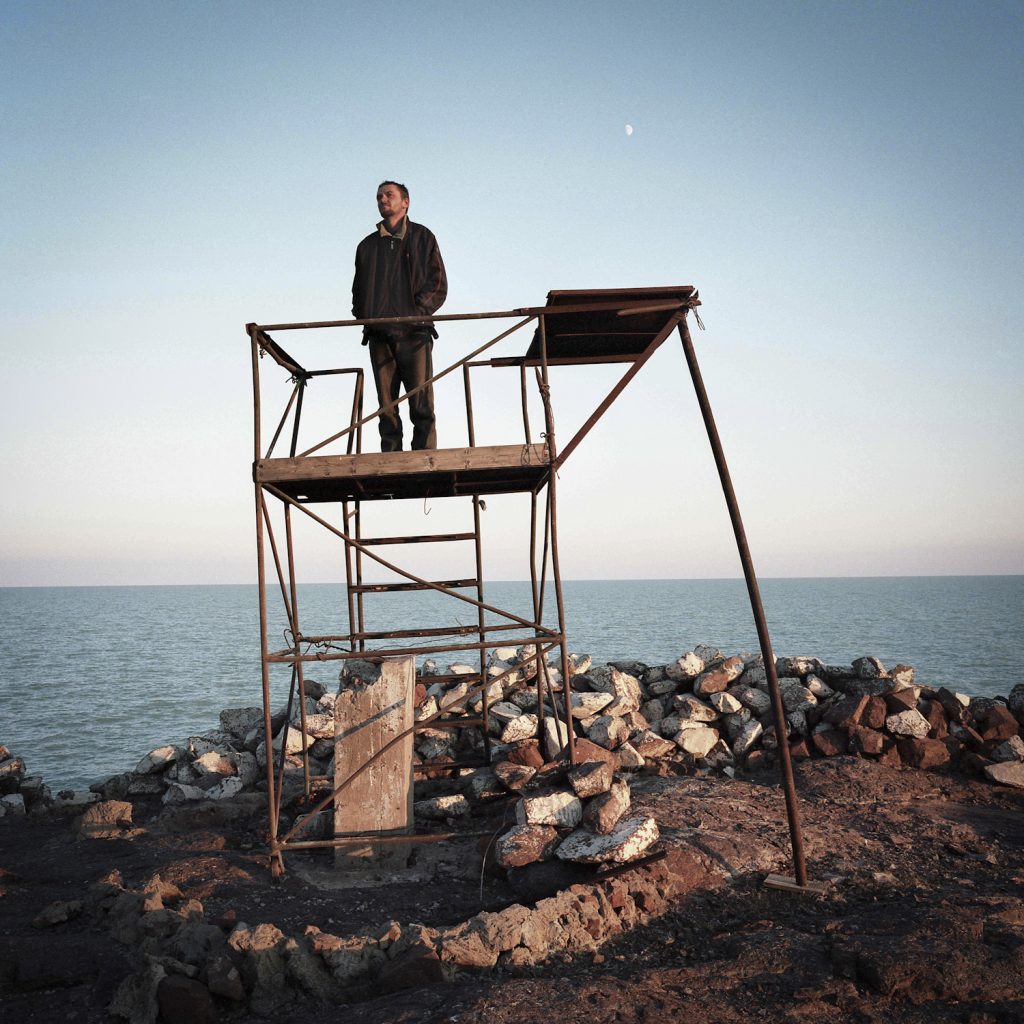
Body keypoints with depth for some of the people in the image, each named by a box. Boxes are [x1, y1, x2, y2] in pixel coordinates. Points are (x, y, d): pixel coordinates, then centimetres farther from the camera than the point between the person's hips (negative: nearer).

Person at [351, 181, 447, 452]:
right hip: (380, 335, 3)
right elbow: (358, 290, 26)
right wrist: (363, 315, 6)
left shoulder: (422, 237, 13)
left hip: (414, 332, -3)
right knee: (387, 408, -1)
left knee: (422, 405, -10)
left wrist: (419, 311, -10)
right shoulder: (367, 245, 24)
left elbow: (438, 284, 4)